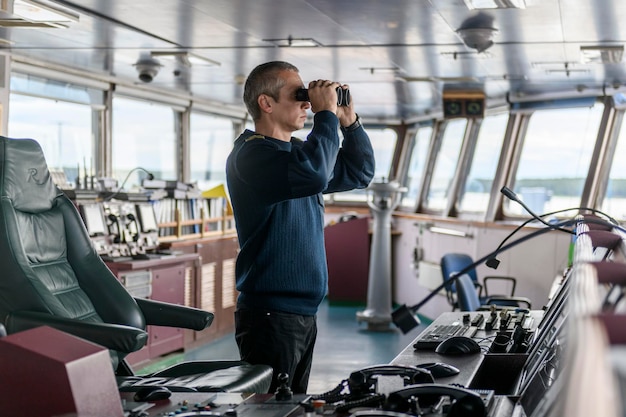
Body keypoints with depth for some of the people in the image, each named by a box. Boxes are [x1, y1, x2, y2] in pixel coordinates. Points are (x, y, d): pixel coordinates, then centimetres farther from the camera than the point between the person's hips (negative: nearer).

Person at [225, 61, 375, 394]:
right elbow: (314, 174, -32)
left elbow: (359, 173, 23)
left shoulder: (296, 151, 15)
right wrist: (326, 114, -19)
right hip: (271, 316, -10)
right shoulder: (251, 154, -15)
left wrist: (349, 121, 10)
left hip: (303, 314, 10)